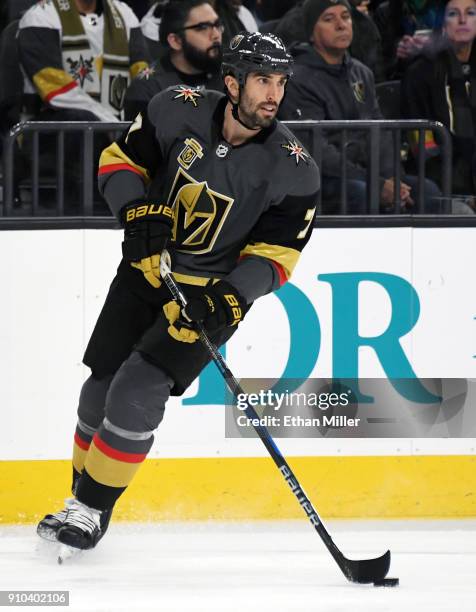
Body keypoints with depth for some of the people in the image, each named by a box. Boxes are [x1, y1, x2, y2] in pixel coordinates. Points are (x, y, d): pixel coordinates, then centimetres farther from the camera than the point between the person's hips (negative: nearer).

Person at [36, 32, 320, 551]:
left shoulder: (293, 168, -16)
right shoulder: (178, 112, -12)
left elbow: (275, 253, -12)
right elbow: (119, 160, 0)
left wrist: (233, 295, -28)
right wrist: (138, 211, -18)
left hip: (213, 294, -3)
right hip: (146, 270, 3)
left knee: (138, 391, -16)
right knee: (101, 387, 4)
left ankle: (93, 508, -3)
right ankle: (80, 497, 25)